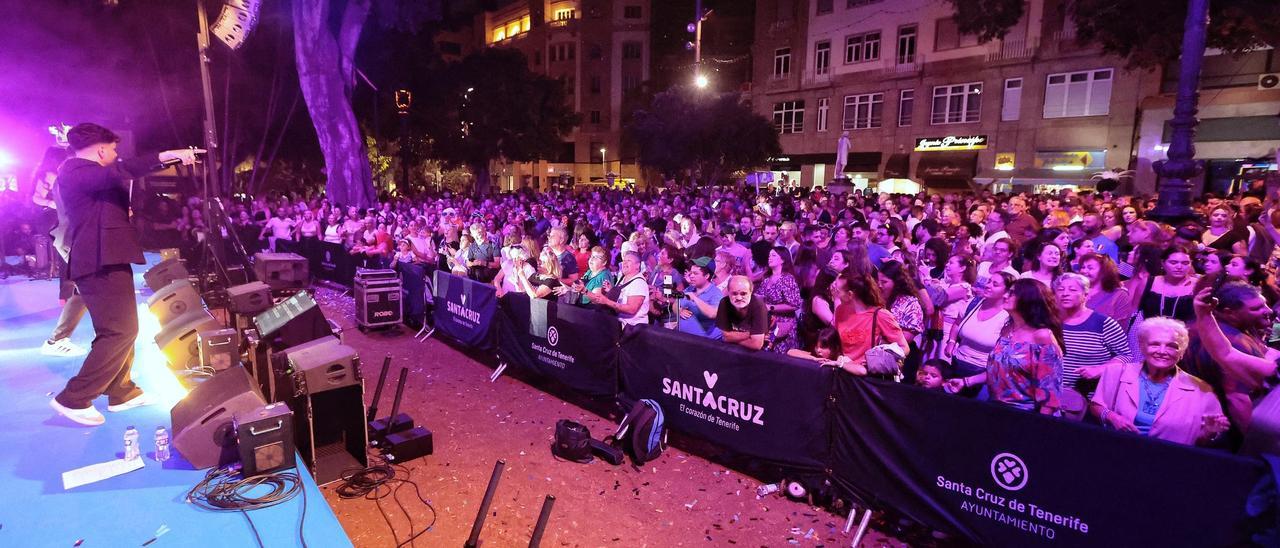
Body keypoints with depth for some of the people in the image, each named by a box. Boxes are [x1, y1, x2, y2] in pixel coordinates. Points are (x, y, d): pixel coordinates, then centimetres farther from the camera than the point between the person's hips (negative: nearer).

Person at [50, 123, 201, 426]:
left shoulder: (80, 171, 21)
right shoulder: (76, 170, -12)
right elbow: (117, 172, -34)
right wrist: (166, 155, -38)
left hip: (105, 260, 12)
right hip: (102, 262, -12)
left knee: (122, 329, 16)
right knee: (120, 332, -12)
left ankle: (122, 392, 24)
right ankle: (73, 399, -6)